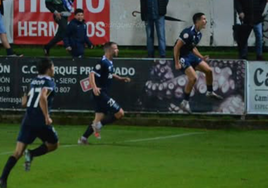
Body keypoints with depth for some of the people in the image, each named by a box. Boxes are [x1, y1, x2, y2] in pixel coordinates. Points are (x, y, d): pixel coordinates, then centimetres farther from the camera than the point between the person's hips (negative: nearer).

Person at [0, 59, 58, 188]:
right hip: (41, 122, -6)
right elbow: (43, 97, -25)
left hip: (28, 120, 6)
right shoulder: (49, 82, -6)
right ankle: (31, 154, -6)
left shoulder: (34, 82, 15)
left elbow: (25, 103, 17)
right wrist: (47, 117, -23)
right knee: (53, 144, 20)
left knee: (18, 152, 2)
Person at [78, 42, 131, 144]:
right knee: (120, 113, -10)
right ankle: (98, 125, -3)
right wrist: (94, 87, -39)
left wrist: (121, 78, 23)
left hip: (104, 94, 9)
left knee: (99, 118, 11)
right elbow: (92, 74, -25)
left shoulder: (110, 62, 12)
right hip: (100, 93, -9)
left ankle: (83, 138, 13)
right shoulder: (103, 62, -16)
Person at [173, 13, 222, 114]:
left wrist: (201, 57, 12)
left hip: (190, 55, 9)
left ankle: (210, 92, 32)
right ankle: (185, 102, -9)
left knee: (209, 70, 8)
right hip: (182, 57, -9)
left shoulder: (198, 34, 5)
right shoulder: (188, 33, -25)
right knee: (193, 78, -22)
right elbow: (177, 47, -23)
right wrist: (177, 63, -22)